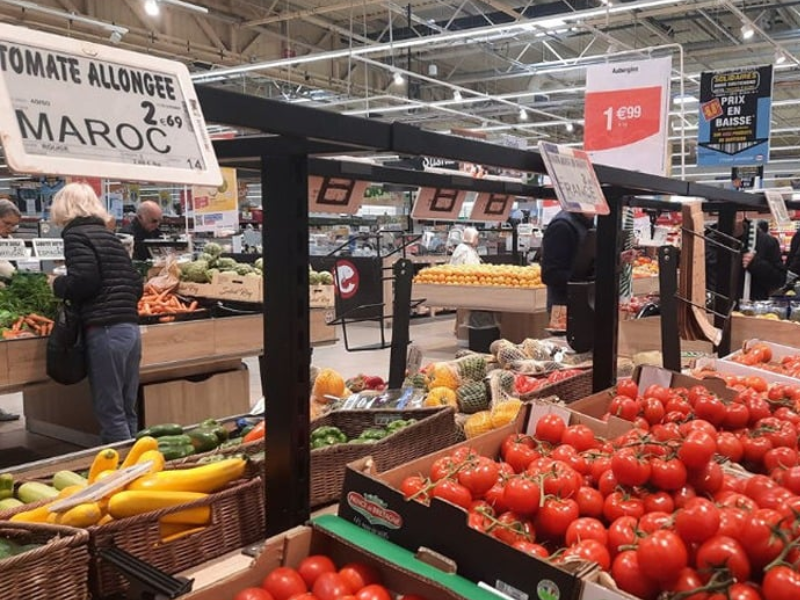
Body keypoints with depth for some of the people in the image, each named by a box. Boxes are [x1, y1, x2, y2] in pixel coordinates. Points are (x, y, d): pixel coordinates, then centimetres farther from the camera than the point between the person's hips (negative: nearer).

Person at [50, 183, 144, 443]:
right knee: (127, 411, 13)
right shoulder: (109, 235, 20)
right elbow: (136, 284, 17)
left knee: (110, 413, -2)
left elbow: (84, 279, -16)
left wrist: (58, 285, 3)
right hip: (131, 328, 8)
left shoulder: (76, 234, -2)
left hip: (105, 331, -8)